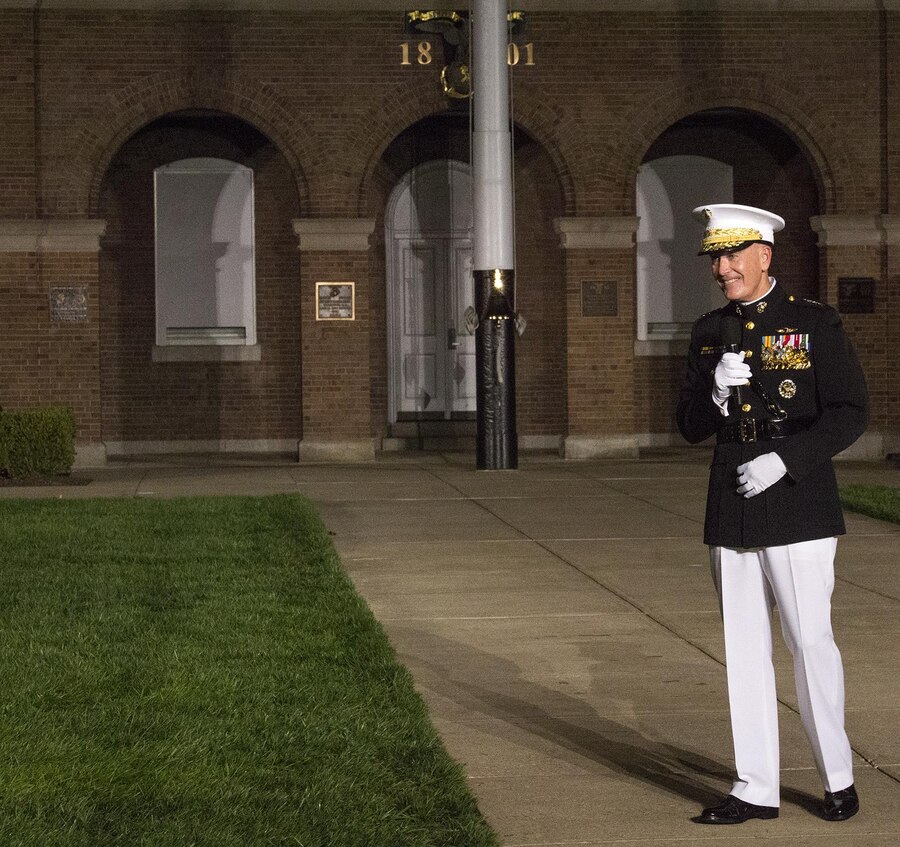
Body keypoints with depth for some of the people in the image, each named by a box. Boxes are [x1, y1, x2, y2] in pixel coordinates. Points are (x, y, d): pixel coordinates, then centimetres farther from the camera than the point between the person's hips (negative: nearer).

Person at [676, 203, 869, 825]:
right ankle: (757, 790, 15)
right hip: (731, 517, 5)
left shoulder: (817, 324, -4)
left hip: (798, 512, -5)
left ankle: (838, 777, 17)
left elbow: (852, 412, -8)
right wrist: (716, 393, -12)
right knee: (744, 650, 7)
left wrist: (785, 459, -18)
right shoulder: (710, 332, 11)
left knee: (810, 642, -1)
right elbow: (691, 427, 10)